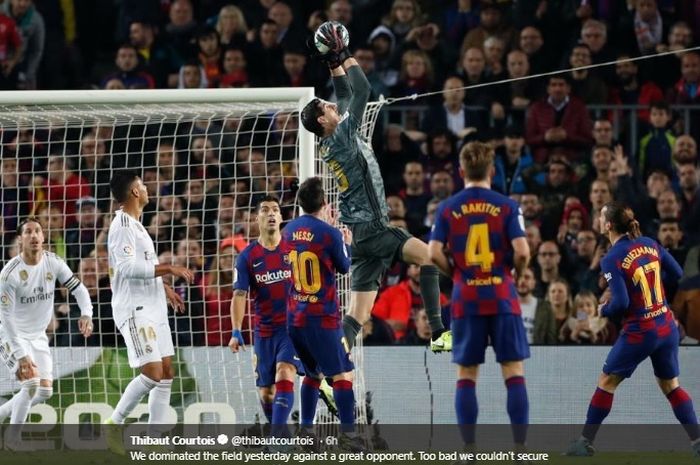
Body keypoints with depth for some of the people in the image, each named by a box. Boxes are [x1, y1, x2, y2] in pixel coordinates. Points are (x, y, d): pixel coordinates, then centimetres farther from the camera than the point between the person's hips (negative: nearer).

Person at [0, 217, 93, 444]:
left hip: (38, 337, 6)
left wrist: (86, 314, -21)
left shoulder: (54, 263, -8)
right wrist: (21, 355, -28)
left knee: (45, 391, 3)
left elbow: (78, 289, 0)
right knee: (31, 381, -23)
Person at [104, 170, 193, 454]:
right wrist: (169, 269, -21)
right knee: (152, 372, -17)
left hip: (152, 308, 10)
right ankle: (114, 425, -4)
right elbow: (128, 267, -25)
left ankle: (155, 439, 6)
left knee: (166, 373, 5)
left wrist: (164, 288, 27)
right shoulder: (122, 226, -14)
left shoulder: (135, 225, 17)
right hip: (134, 310, -10)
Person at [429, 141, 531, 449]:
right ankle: (520, 446, -3)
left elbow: (434, 253, -7)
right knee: (514, 371, 2)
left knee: (466, 374, 7)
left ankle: (469, 447, 3)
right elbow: (522, 252, -11)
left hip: (465, 299, 1)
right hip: (502, 297, -1)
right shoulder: (507, 206, -2)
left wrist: (455, 273, 11)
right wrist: (516, 274, 9)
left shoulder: (448, 208, 1)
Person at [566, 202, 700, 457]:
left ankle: (586, 441, 14)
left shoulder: (612, 259, -15)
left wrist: (603, 309, 1)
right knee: (670, 385, 18)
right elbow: (677, 274, 10)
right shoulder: (650, 244, 1)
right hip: (667, 327, 5)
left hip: (639, 333, -5)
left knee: (606, 382, 10)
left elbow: (621, 303, -19)